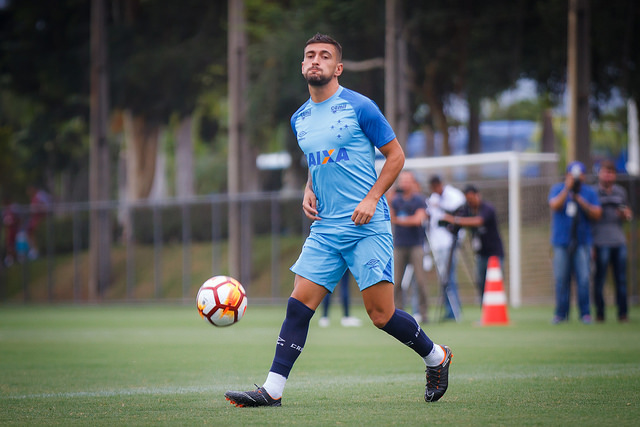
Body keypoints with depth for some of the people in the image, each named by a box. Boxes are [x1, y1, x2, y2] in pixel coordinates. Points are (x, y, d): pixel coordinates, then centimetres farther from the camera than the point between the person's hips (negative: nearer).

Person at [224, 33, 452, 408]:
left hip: (367, 226, -5)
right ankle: (272, 390, -7)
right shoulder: (299, 119, 13)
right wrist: (309, 192, 8)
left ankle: (436, 357, 18)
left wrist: (372, 198, -12)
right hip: (325, 228, 5)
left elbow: (396, 155, -1)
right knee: (299, 302, -6)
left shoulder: (359, 107, -5)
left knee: (380, 313, -6)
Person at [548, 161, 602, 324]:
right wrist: (567, 189, -18)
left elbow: (597, 214, 0)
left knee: (583, 278, -7)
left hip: (582, 241, 0)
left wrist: (580, 201, -11)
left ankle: (585, 313, 0)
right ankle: (561, 313, 7)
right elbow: (554, 206, -12)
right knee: (561, 279, -1)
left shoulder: (589, 192, 8)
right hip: (561, 242, 0)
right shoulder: (558, 189, 7)